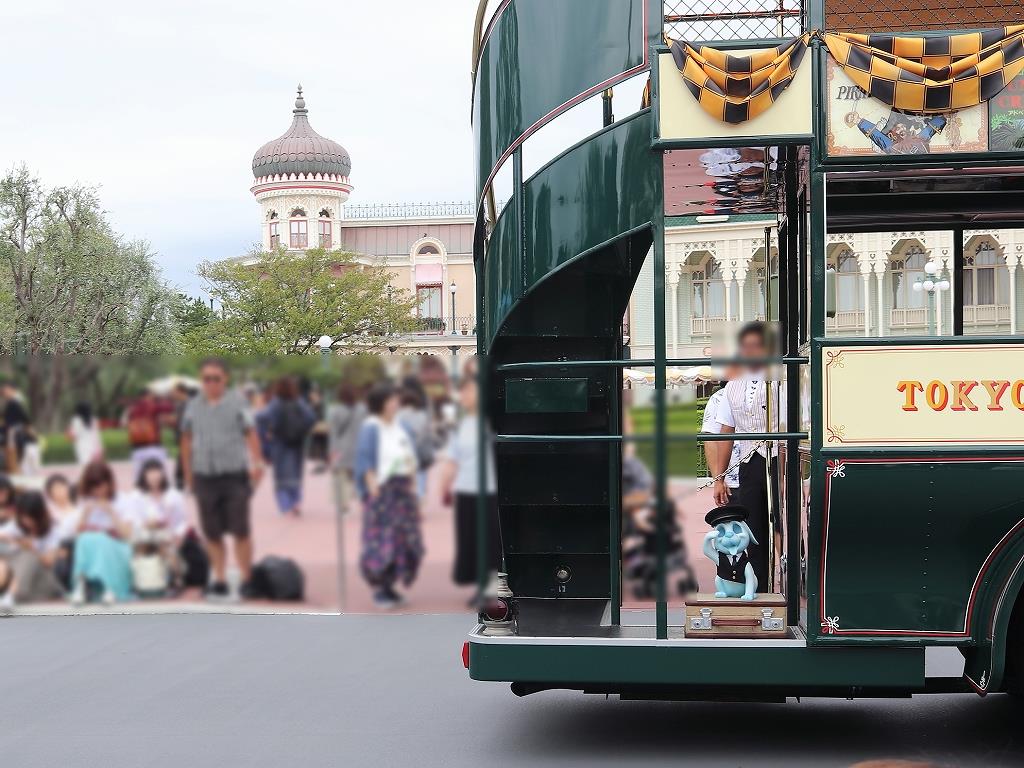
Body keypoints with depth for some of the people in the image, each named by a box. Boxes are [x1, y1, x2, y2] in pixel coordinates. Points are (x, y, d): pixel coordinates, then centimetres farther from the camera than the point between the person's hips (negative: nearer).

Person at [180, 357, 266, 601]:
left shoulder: (236, 403, 0)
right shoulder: (194, 406, 8)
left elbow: (251, 435, 2)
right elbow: (187, 440, 15)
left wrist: (257, 463, -8)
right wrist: (188, 475, 14)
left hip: (235, 475, -3)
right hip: (205, 477, 3)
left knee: (240, 530, -1)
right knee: (212, 533, 7)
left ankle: (246, 580, 9)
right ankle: (219, 580, 16)